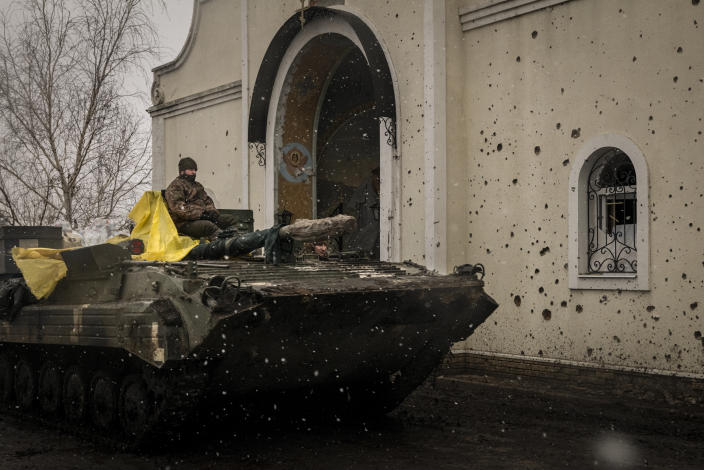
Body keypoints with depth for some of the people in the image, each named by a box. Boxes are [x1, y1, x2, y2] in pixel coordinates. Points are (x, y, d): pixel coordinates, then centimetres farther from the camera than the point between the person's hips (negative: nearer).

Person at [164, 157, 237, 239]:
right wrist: (201, 214, -20)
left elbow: (207, 200, 25)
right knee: (208, 226, -38)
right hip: (185, 223, -9)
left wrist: (212, 211, 0)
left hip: (201, 217, 9)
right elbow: (179, 209, -16)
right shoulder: (175, 187, -3)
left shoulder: (197, 185, 27)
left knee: (230, 219, -7)